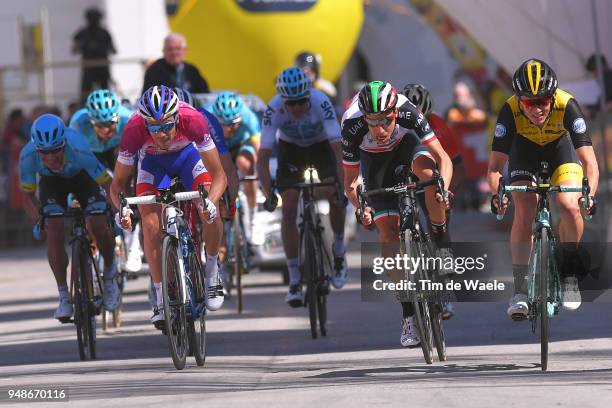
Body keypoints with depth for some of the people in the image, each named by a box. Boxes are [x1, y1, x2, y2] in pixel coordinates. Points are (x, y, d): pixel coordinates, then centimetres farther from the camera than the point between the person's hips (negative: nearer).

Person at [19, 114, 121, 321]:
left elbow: (108, 184, -27)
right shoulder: (28, 156, -36)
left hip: (82, 177, -1)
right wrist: (37, 222, -27)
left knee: (98, 226, -20)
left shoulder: (79, 151, -42)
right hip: (51, 182, 1)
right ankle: (64, 297, -10)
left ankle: (109, 276, 11)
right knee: (54, 230, -22)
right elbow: (28, 195, -17)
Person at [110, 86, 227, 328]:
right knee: (151, 226, -18)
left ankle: (212, 271, 0)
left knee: (208, 212, -25)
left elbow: (219, 175, -34)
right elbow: (118, 184, -25)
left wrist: (210, 201, -54)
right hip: (153, 162, 1)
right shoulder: (134, 130, -36)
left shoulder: (193, 121, -39)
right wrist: (121, 210, -45)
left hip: (187, 154, -1)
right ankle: (161, 299, -6)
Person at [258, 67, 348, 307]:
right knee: (289, 209, -15)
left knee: (335, 198, -23)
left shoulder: (321, 103, -35)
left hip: (321, 146, -1)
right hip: (290, 149, 1)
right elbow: (263, 156, -33)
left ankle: (338, 253, 6)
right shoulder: (274, 109, -32)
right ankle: (295, 282, -8)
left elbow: (337, 148, -38)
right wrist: (268, 194, -45)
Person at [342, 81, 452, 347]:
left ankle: (441, 242, -15)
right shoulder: (353, 128, -36)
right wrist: (361, 209, -42)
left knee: (426, 169, -36)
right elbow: (350, 182, -23)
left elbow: (443, 158, -34)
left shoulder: (408, 113, -38)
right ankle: (409, 314, -6)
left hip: (407, 144, 0)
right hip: (375, 160, 0)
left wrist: (442, 189, -52)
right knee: (388, 230, -11)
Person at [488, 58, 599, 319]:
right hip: (524, 148, 0)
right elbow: (495, 165, -32)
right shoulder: (510, 111, -34)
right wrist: (496, 194, -51)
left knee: (569, 206, -23)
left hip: (560, 146, 0)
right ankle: (520, 290, -8)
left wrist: (589, 194, -56)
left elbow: (589, 162, -39)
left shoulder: (567, 106, -37)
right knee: (524, 213, -18)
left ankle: (569, 274, 0)